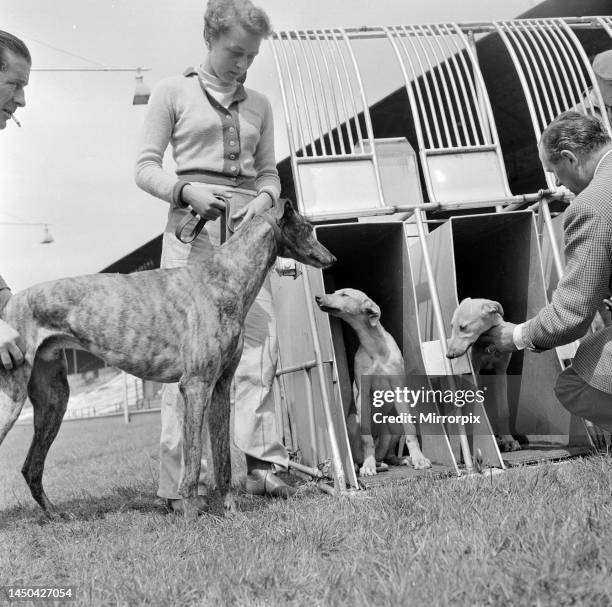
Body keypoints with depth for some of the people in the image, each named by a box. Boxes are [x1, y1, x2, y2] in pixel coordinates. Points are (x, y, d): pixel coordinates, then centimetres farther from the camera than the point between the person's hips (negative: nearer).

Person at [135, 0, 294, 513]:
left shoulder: (258, 105, 18)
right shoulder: (173, 92, 7)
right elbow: (146, 168, 4)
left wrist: (265, 196, -3)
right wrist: (188, 190, -15)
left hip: (248, 226, 4)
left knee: (261, 341, -7)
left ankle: (261, 463, -3)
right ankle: (181, 482, -4)